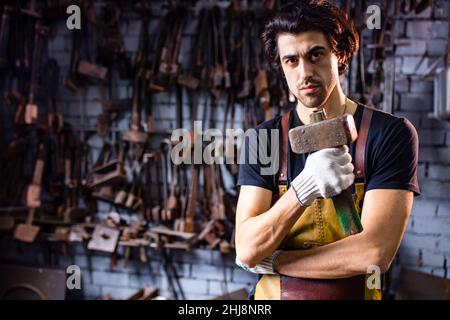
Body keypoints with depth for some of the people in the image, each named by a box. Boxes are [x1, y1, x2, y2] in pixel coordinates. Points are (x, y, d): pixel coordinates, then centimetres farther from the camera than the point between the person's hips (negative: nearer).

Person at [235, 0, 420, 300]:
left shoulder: (392, 133, -14)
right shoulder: (262, 140, -7)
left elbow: (374, 253, -21)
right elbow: (247, 250, -15)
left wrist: (273, 262, -14)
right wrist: (303, 190, -30)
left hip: (354, 293, -2)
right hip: (273, 295, 2)